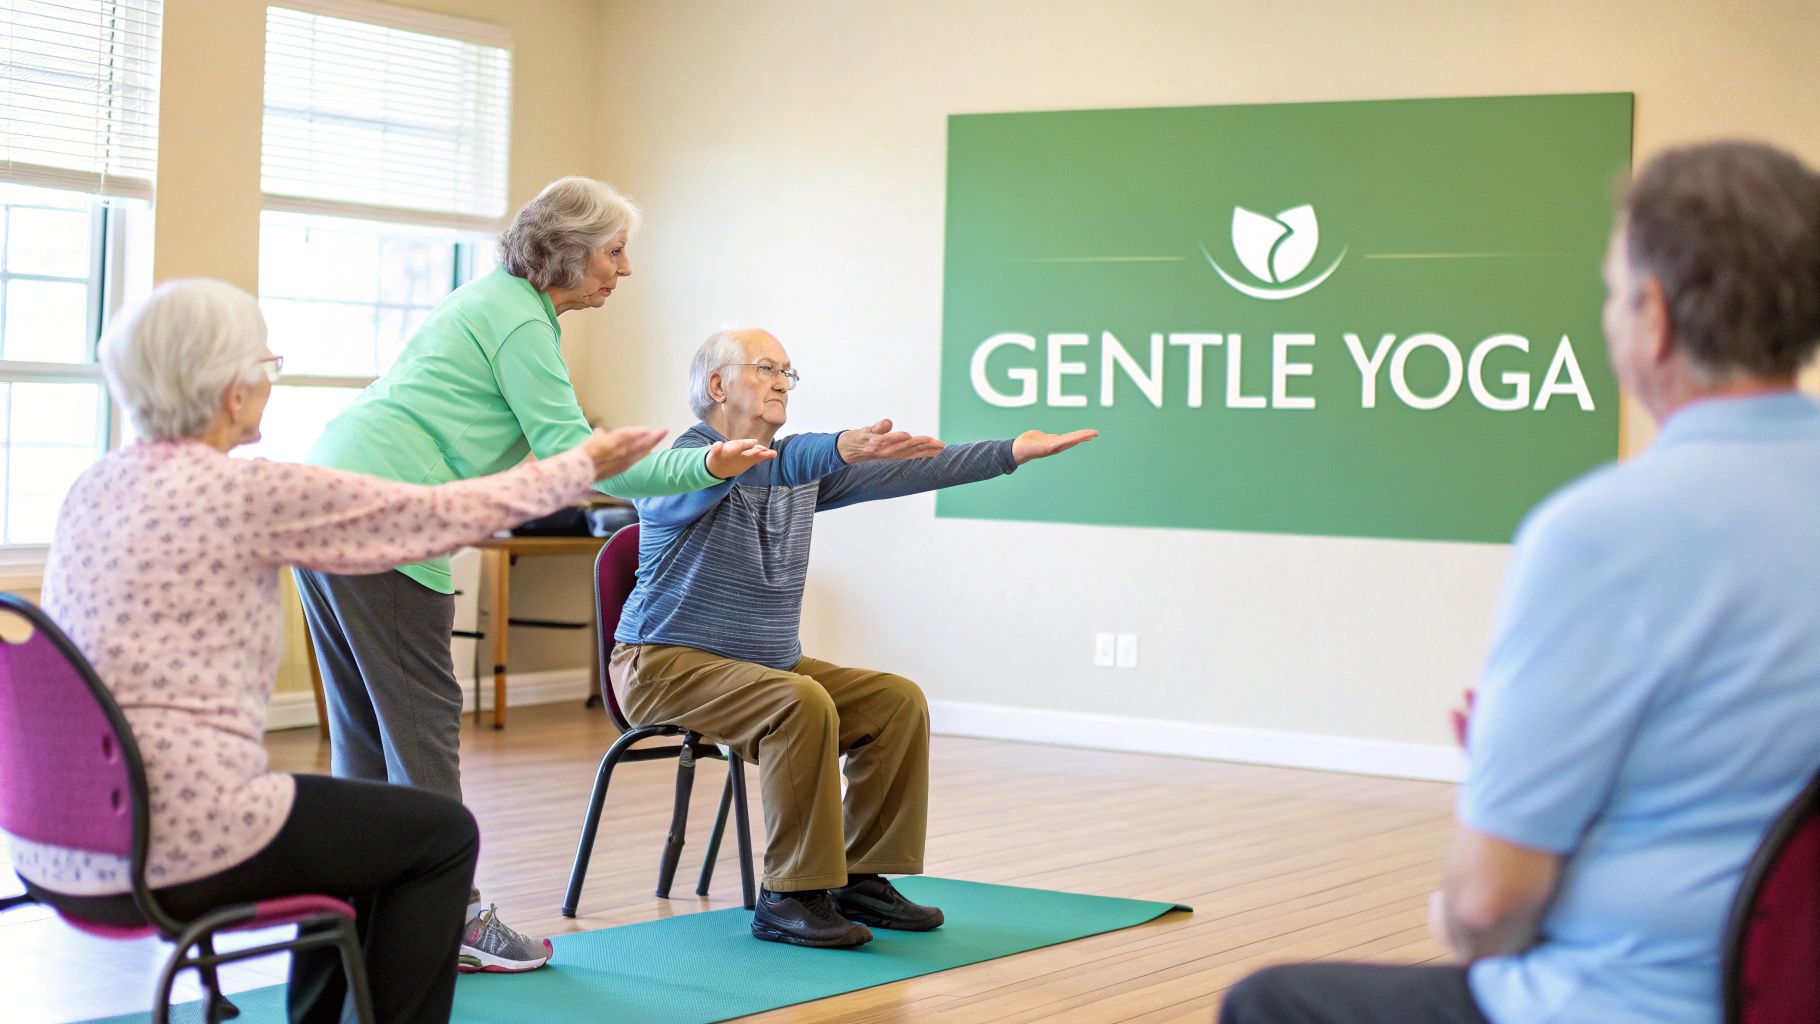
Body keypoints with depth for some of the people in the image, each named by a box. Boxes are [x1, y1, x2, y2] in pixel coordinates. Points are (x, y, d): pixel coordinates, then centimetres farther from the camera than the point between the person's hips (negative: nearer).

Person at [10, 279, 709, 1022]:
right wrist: (581, 467, 12)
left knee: (355, 820, 29)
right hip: (167, 850, -8)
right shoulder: (246, 494, -13)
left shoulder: (93, 487, 9)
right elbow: (443, 514, -3)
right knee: (442, 834, 11)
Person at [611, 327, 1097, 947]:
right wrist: (841, 449, -55)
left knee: (899, 702, -6)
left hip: (769, 663, 8)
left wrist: (1012, 452, -5)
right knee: (802, 704, -32)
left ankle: (859, 877, 0)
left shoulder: (799, 465, 10)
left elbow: (905, 471, 5)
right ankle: (790, 897, -25)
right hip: (668, 665, -8)